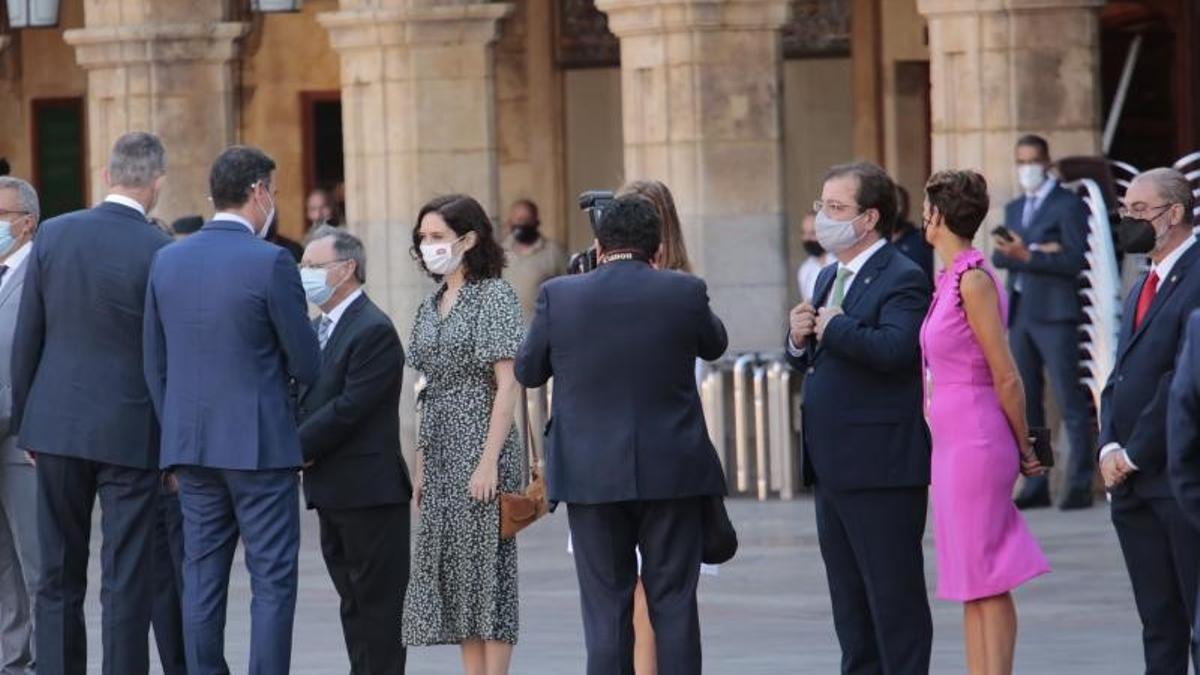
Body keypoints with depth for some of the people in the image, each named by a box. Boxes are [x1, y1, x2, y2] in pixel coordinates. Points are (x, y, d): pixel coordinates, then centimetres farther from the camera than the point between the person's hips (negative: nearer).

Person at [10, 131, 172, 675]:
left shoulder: (53, 235, -1)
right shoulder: (161, 253, -11)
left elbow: (26, 338, 3)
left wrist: (25, 421, 13)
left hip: (57, 425, 3)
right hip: (130, 433, -3)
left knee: (59, 576, 11)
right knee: (126, 580, 1)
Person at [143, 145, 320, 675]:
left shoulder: (167, 261, 5)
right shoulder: (270, 263, -12)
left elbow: (155, 365, 10)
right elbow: (306, 364, -7)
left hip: (190, 445, 5)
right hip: (260, 443, -5)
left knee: (202, 580, 8)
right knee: (272, 580, -1)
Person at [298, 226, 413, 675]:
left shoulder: (373, 331, -14)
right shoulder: (318, 329, 16)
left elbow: (350, 407, -20)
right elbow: (305, 398, 16)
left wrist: (298, 447, -14)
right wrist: (298, 445, -4)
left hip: (368, 490, -9)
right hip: (332, 490, 9)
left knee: (377, 603, -5)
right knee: (353, 601, 13)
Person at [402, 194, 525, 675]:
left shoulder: (494, 296, -7)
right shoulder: (432, 306, 14)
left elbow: (508, 384, -13)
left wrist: (489, 461, -19)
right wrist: (420, 466, 11)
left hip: (481, 448, -8)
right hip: (441, 454, 8)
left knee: (486, 564, -6)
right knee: (454, 568, 7)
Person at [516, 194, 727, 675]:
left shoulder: (560, 296, -5)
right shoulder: (685, 292, -5)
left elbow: (527, 371, 7)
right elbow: (714, 344, 16)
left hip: (591, 474, 0)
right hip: (671, 473, 0)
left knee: (606, 608, 5)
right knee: (673, 603, 6)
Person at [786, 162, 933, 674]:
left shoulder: (902, 280, -12)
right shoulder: (830, 278, 18)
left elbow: (894, 348, -29)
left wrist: (834, 328, -16)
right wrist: (799, 340, 1)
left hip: (880, 466, -9)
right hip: (834, 468, 9)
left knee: (894, 596, -4)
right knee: (849, 599, 15)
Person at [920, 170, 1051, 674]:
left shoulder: (973, 281, -14)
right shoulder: (949, 279, 13)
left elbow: (1006, 378, -13)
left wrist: (1023, 449, -3)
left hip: (975, 444, -9)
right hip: (953, 443, 9)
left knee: (986, 582, -7)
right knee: (972, 587, 9)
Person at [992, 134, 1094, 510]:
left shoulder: (1068, 205, -1)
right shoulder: (1014, 209, 21)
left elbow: (1075, 260, -10)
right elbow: (999, 257, 8)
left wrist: (1027, 256, -18)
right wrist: (1036, 252, -9)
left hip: (1054, 314, -7)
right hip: (1020, 314, 7)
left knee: (1070, 402, -9)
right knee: (1026, 404, 6)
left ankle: (1080, 485, -9)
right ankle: (1035, 486, 8)